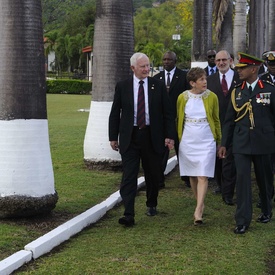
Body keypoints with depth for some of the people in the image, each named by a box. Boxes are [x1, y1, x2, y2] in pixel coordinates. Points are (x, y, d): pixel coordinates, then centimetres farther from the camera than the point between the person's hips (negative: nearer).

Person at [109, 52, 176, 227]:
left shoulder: (158, 86, 3)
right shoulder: (122, 87, 2)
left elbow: (168, 113, 3)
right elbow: (115, 113, 7)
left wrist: (170, 135, -4)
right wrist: (113, 137, 3)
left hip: (152, 137, 1)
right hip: (129, 138, -1)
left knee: (153, 175, 12)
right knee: (129, 176, -8)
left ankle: (152, 205, 35)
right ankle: (129, 215, -11)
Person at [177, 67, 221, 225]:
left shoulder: (212, 97, -1)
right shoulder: (182, 98, 0)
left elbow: (216, 120, 9)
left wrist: (218, 140, 13)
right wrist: (178, 139, 15)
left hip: (206, 142, -2)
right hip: (188, 142, 2)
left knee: (203, 177, -10)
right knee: (192, 176, 10)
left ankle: (198, 211, -15)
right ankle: (201, 203, 26)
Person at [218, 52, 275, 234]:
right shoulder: (237, 92, 6)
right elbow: (229, 120, 8)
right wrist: (224, 144, 6)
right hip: (241, 144, 1)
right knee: (242, 179, -6)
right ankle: (242, 221, -3)